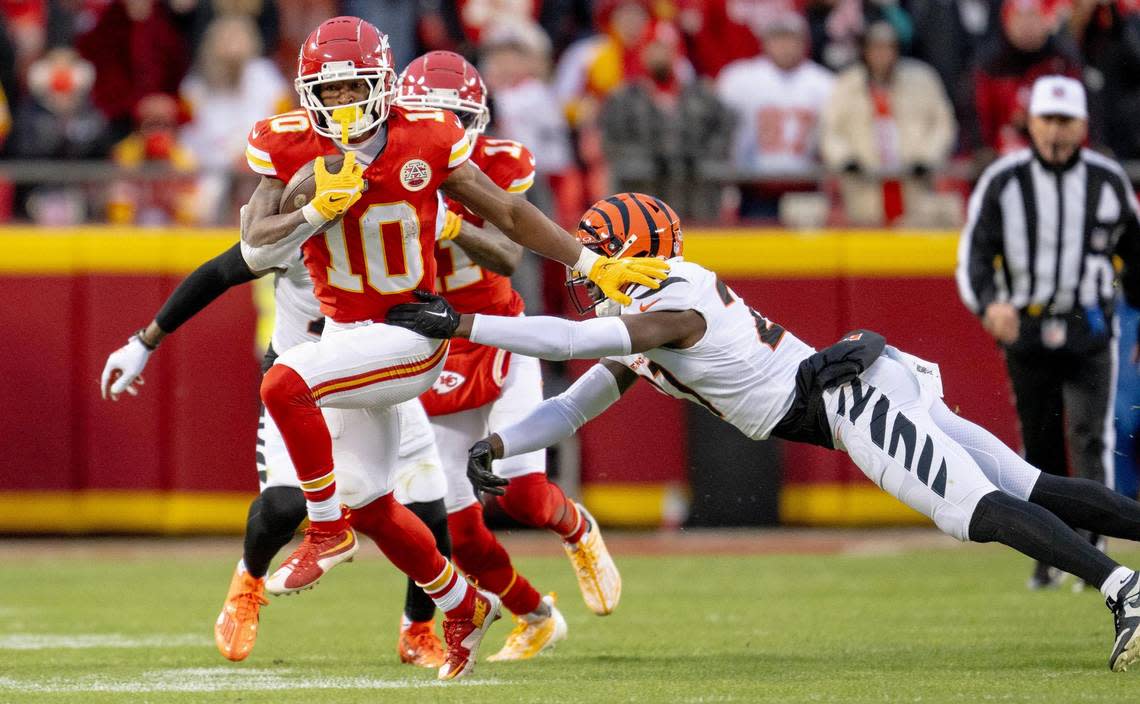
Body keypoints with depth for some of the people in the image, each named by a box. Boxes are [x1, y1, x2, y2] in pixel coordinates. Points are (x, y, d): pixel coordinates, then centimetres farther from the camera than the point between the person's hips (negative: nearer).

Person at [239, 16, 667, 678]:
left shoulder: (425, 141, -10)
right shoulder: (293, 149, -5)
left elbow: (509, 214, 0)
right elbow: (256, 250, -10)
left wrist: (595, 265, 1)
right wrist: (319, 210, -26)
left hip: (413, 336, -5)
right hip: (345, 332, 5)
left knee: (285, 383, -29)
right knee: (371, 502, 11)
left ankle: (327, 527, -13)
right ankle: (466, 608, 32)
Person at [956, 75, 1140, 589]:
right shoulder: (1002, 182, -2)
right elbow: (974, 256, -9)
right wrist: (989, 303, -29)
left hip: (1089, 333, -1)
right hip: (1026, 331, 1)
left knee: (1091, 439, -15)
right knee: (1040, 448, 8)